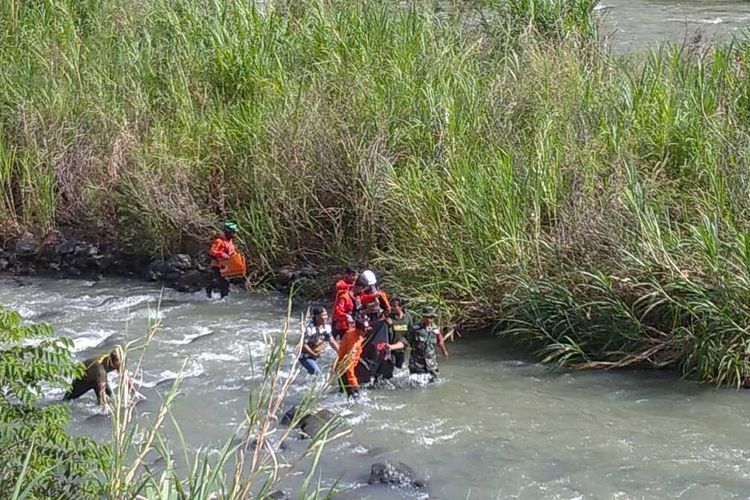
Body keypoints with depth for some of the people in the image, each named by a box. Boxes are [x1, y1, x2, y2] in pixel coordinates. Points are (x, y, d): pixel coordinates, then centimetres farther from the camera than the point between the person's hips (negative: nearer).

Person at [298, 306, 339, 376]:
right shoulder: (309, 328, -27)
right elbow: (303, 345, -25)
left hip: (315, 357, 8)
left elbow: (332, 341, 6)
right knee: (317, 373, -19)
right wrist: (314, 354, -27)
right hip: (305, 356, -8)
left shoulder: (326, 327, -4)